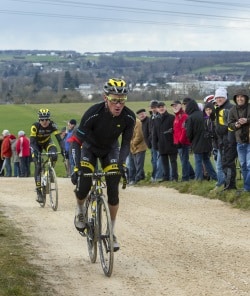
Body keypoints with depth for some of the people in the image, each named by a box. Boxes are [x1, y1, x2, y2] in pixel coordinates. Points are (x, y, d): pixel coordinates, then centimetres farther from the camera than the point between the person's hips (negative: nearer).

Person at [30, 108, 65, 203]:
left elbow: (59, 138, -31)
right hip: (37, 144, -1)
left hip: (47, 142, 1)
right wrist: (35, 152, -51)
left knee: (54, 155, -31)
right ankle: (38, 191, -6)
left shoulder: (52, 125, -27)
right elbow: (32, 141, -34)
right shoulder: (35, 126, -31)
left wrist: (63, 149, -46)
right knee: (38, 166, -11)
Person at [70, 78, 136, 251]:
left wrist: (121, 164, -29)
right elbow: (76, 141, -31)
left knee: (113, 190, -10)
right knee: (83, 184, -20)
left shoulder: (129, 117, -26)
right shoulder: (93, 113, -35)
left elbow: (126, 143, -14)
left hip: (110, 149, 2)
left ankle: (111, 232, 3)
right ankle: (80, 210, 14)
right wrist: (77, 167, -40)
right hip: (89, 147, -2)